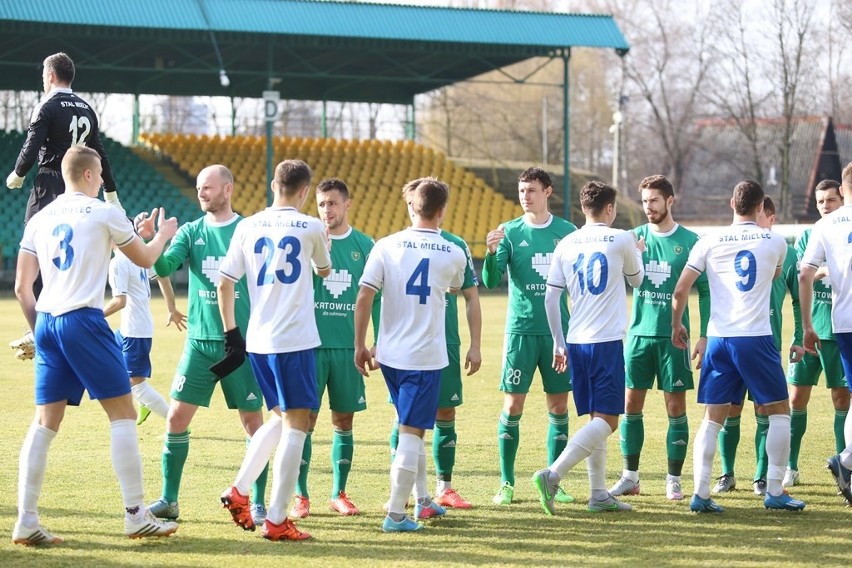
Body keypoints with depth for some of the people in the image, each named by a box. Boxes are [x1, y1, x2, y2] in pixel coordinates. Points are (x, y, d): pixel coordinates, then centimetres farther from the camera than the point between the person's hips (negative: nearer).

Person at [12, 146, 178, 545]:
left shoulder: (39, 219, 14)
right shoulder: (103, 213, 0)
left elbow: (21, 287, 12)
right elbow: (145, 259, 14)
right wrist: (162, 234, 33)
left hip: (46, 322, 6)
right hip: (83, 320, -6)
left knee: (45, 422, 7)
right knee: (122, 414, 1)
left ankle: (26, 522, 0)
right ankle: (136, 516, 0)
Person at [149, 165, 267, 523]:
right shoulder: (191, 232, 5)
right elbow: (165, 267, -10)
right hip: (199, 341, 2)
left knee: (252, 420, 2)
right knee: (177, 417, -1)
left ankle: (258, 503, 12)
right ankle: (169, 500, 9)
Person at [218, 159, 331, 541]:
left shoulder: (248, 227, 5)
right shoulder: (311, 228, -3)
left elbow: (224, 283, 5)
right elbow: (324, 271, 16)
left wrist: (232, 335, 14)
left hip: (257, 341, 5)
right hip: (295, 340, -5)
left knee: (280, 419, 21)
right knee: (295, 424, 0)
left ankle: (239, 492, 12)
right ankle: (276, 520, -3)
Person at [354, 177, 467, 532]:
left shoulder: (386, 246, -2)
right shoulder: (453, 255, -2)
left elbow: (363, 298, -6)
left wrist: (360, 346, 2)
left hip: (390, 355, 3)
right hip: (427, 357, -3)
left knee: (410, 429, 20)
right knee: (411, 434, -1)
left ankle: (423, 502, 29)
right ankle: (395, 516, -4)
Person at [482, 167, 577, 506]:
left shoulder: (566, 232, 5)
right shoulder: (510, 232, 0)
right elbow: (490, 280, -10)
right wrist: (491, 253, -27)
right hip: (520, 330, -2)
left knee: (558, 406, 5)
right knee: (513, 407, -3)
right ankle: (507, 484, 4)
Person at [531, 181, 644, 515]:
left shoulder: (567, 244, 8)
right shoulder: (621, 240, -3)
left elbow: (551, 297, 5)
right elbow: (636, 280, 15)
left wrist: (558, 343, 14)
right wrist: (637, 253, 36)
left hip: (576, 342, 6)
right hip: (608, 341, -6)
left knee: (596, 418, 13)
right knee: (607, 420, -6)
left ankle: (599, 495, 12)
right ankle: (553, 475, -21)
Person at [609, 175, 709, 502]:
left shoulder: (689, 241, -2)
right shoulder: (635, 237, 6)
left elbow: (705, 290, 1)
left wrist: (705, 336, -4)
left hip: (674, 336, -3)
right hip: (639, 333, 3)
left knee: (676, 407, 0)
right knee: (631, 406, 4)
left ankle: (673, 480, 9)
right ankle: (630, 477, 14)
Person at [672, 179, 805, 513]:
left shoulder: (709, 243, 3)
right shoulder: (775, 242, 3)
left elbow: (681, 290, 2)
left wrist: (676, 326, 18)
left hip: (718, 339, 2)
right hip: (756, 337, -2)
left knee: (712, 419, 7)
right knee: (779, 411, 11)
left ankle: (700, 494, -1)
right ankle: (774, 491, 7)